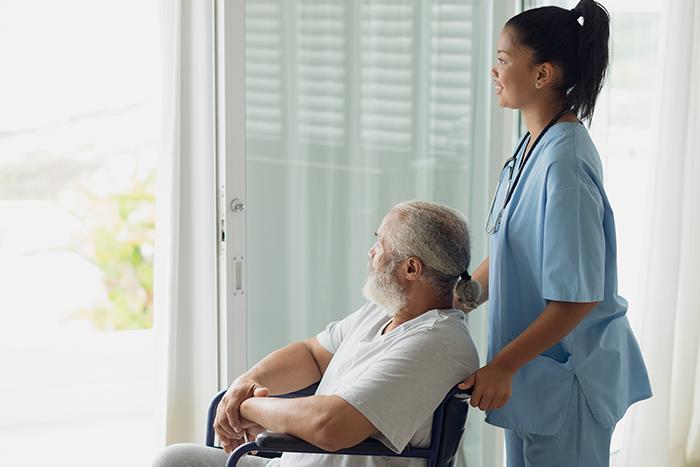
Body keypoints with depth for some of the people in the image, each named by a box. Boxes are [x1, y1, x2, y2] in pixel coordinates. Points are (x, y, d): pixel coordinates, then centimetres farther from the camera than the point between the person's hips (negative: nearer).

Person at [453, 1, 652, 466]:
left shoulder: (563, 164, -25)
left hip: (564, 373, -9)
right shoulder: (535, 145, 4)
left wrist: (502, 366, -21)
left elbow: (578, 297, -25)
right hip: (535, 367, 9)